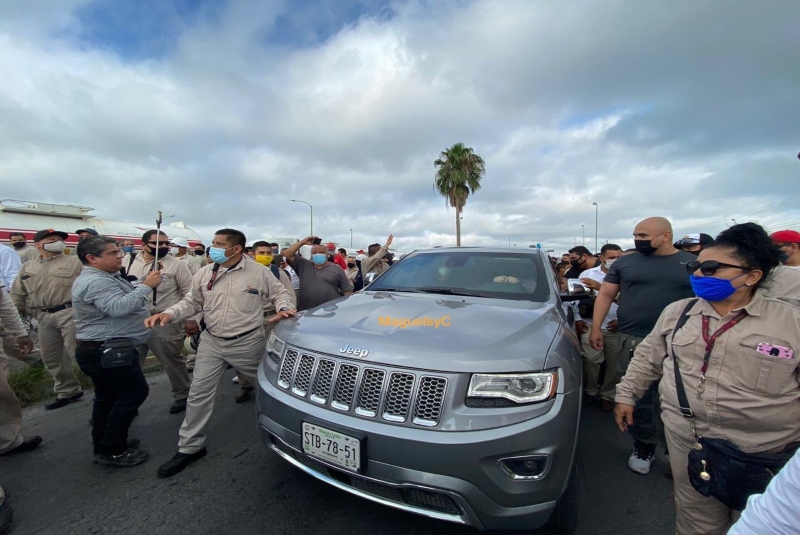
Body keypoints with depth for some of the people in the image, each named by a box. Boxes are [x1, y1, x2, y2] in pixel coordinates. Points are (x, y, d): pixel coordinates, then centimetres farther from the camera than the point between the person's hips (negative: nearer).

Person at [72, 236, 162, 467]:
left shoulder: (105, 277, 13)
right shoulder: (95, 281, -22)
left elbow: (124, 303, 17)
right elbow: (118, 307, -36)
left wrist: (145, 285, 4)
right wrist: (147, 286, -31)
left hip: (105, 350, 11)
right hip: (106, 352, -11)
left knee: (108, 396, 19)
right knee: (134, 393, -4)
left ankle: (104, 443, 33)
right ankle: (112, 450, 7)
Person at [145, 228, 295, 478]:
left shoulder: (259, 272, -10)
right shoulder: (204, 273, 1)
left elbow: (280, 292, 0)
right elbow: (192, 302, 10)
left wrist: (283, 308, -19)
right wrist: (169, 314, -7)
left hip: (248, 342, -3)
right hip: (211, 341, 4)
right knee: (199, 393, 7)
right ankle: (190, 447, 25)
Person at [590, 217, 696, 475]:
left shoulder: (693, 263, 5)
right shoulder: (624, 263, 6)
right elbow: (605, 295, 7)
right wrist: (596, 329, 2)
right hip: (634, 341, 0)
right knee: (640, 398, 7)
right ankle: (644, 447, 24)